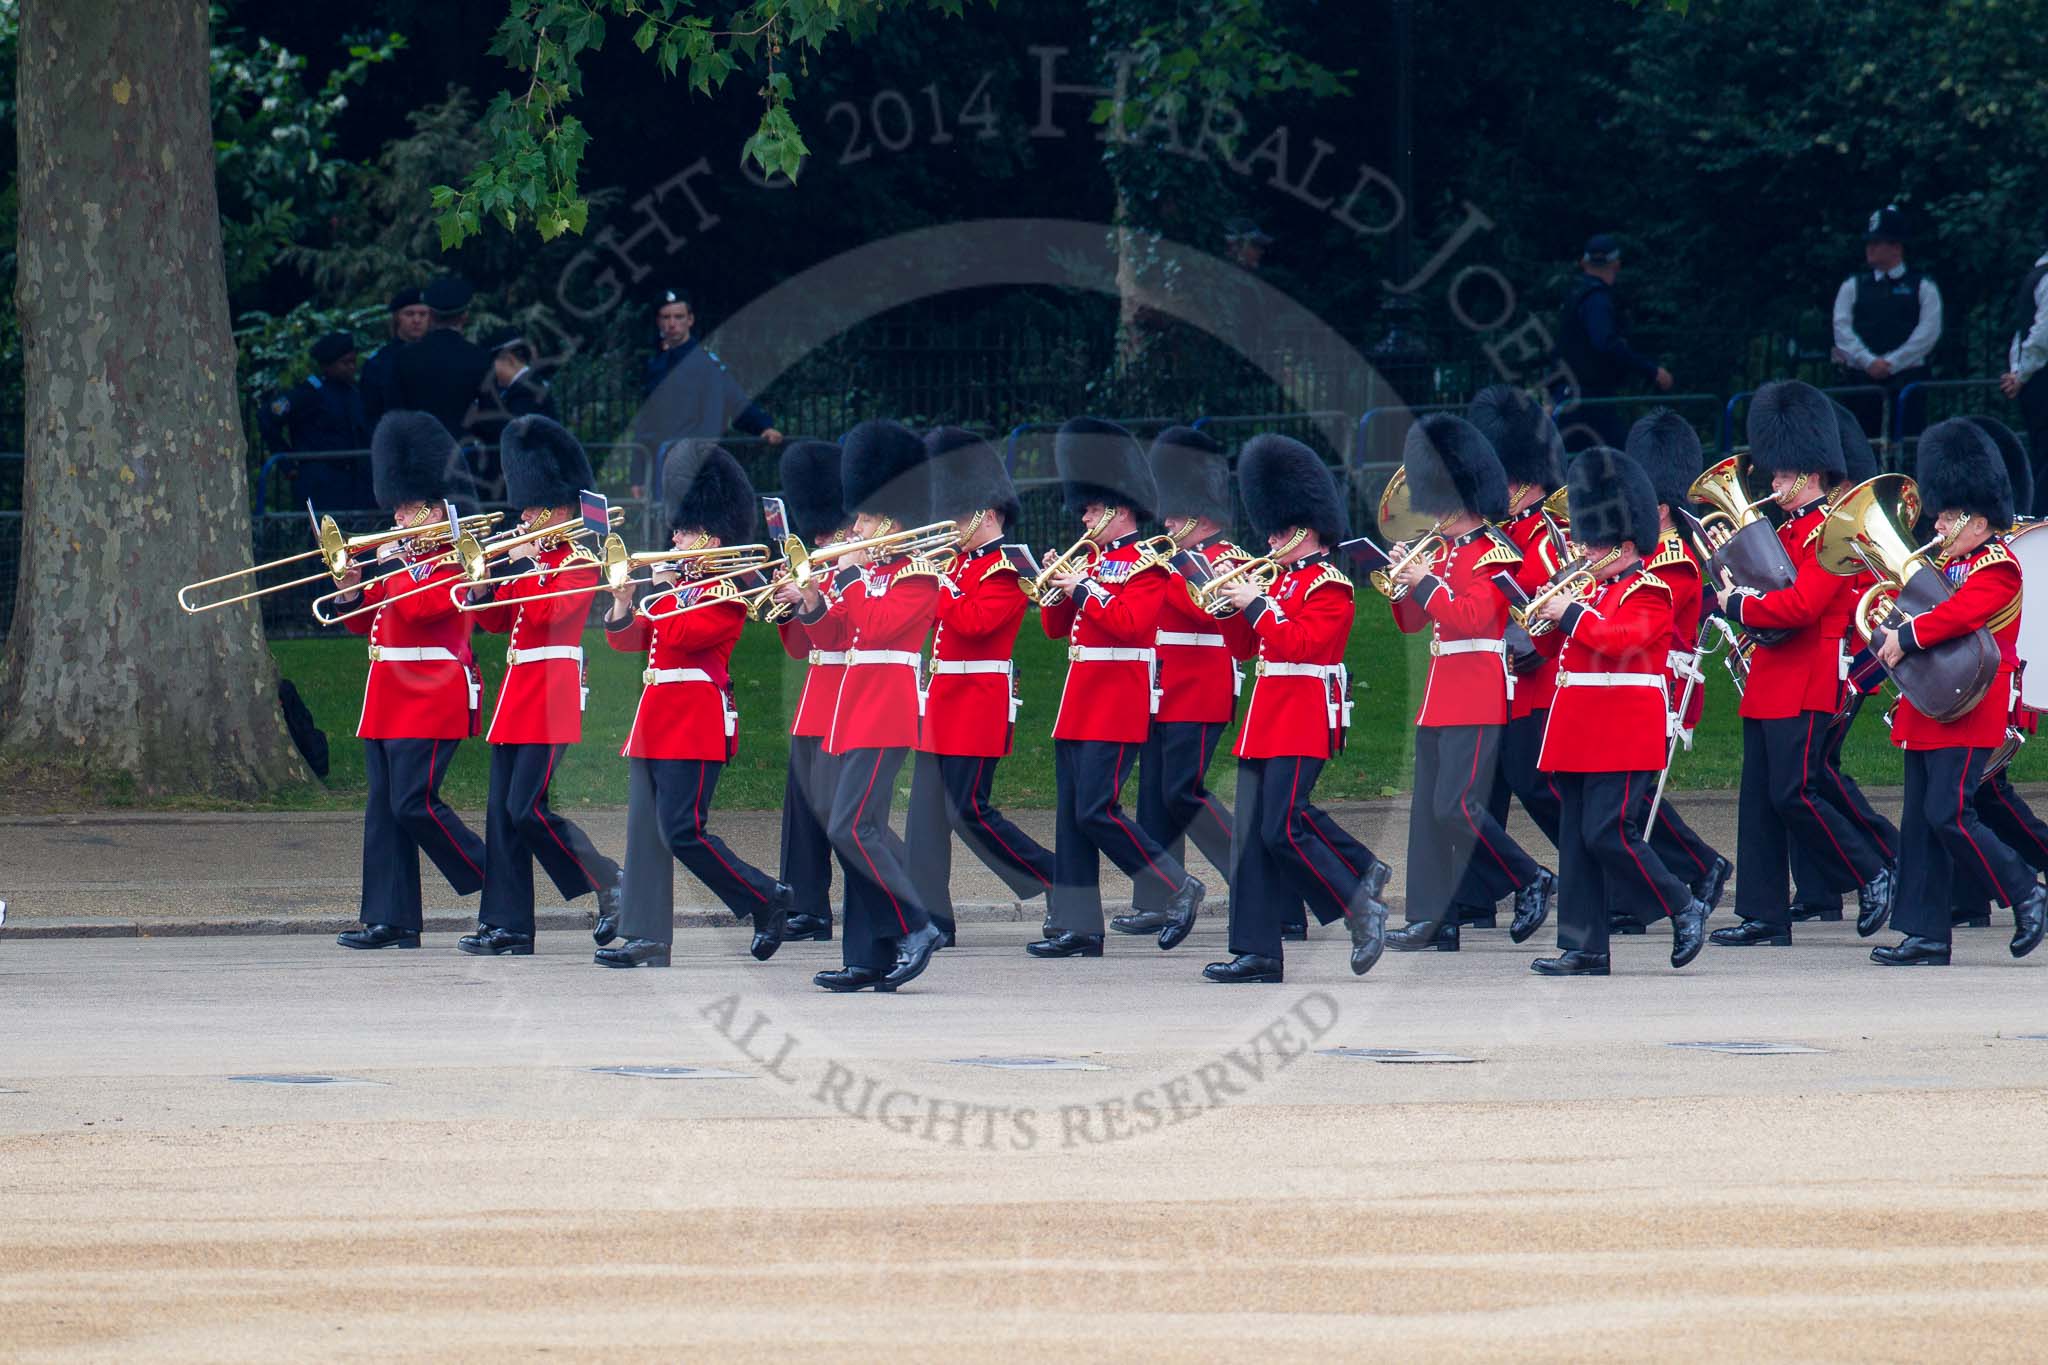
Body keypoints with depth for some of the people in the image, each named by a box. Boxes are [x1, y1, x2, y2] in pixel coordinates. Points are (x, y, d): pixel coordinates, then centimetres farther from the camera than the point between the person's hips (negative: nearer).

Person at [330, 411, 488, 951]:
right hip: (387, 699, 9)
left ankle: (495, 884, 1)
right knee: (385, 809, 3)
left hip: (431, 698, -9)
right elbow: (362, 621, 21)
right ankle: (391, 920, 3)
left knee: (413, 802, -14)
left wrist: (396, 563, -9)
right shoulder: (402, 558, 17)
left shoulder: (454, 562, -7)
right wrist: (350, 587, 2)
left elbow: (419, 608, -22)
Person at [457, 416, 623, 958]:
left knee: (526, 808, -14)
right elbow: (495, 619, 18)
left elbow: (545, 610, -22)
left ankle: (610, 882, 0)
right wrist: (480, 581, 0)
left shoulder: (580, 561, -7)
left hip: (552, 692, -9)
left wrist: (522, 565, -12)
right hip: (518, 692, 9)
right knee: (503, 812, 4)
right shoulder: (536, 559, 18)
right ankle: (507, 927, 4)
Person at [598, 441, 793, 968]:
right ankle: (647, 938, 3)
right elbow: (628, 639, 18)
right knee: (646, 832, 3)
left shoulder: (728, 592, -8)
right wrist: (623, 603, -1)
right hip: (657, 720, 9)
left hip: (695, 722, -9)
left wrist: (668, 589, -8)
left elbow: (683, 634, -21)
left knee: (683, 831, -13)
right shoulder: (678, 585, 17)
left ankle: (767, 899, 0)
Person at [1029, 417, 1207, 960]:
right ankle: (1076, 928, 5)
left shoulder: (1146, 564, -8)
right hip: (1080, 702, 9)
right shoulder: (1091, 559, 16)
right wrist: (1056, 590, -1)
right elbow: (1055, 628, 18)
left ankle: (1180, 891, -1)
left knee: (1096, 810, -14)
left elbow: (1131, 624, -21)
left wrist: (1083, 590, -17)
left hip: (1118, 706, -9)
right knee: (1071, 815, 4)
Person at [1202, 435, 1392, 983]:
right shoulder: (1282, 580, 18)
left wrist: (1256, 605, -17)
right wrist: (1228, 605, 5)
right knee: (1254, 834, 3)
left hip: (1303, 722, -9)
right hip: (1267, 723, 9)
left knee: (1284, 827, -15)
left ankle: (1362, 909, -2)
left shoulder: (1329, 586, -9)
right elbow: (1245, 646, 20)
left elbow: (1300, 644, -20)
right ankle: (1257, 952, 2)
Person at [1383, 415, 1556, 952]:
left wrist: (1426, 583, -16)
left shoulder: (1494, 554, -9)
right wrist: (1404, 580, 2)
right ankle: (1433, 919, 5)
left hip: (1476, 699, -9)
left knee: (1455, 806, -14)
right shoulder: (1443, 553, 16)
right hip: (1439, 699, 9)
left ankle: (1532, 882, -2)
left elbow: (1472, 616, -21)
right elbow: (1411, 622, 19)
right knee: (1429, 810, 4)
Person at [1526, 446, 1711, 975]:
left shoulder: (1647, 593, -7)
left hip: (1624, 736, -9)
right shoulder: (1597, 590, 19)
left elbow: (1620, 638, -23)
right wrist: (1545, 618, 5)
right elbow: (1569, 649, 22)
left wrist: (1570, 615, -15)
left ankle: (1686, 911, 3)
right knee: (1577, 841, 5)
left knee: (1607, 834, -13)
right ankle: (1583, 949, 5)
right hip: (1581, 740, 9)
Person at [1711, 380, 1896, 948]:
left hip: (1805, 687, -10)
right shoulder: (1789, 530, 18)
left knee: (1793, 794, -11)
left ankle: (1871, 876, 4)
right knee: (1760, 800, 6)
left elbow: (1800, 606, -23)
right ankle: (1765, 916, 7)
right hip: (1769, 685, 10)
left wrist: (1738, 606, -12)